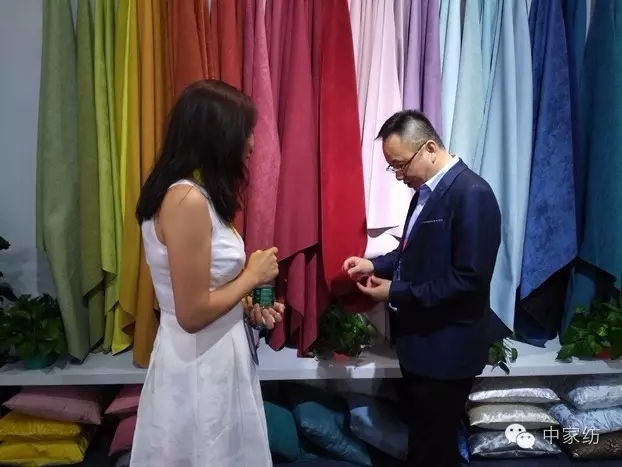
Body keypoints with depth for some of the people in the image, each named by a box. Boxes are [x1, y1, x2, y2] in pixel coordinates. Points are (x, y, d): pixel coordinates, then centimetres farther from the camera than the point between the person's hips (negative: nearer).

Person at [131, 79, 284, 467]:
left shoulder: (192, 193, 6)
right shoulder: (187, 200, -24)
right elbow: (192, 313, -24)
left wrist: (248, 308, 4)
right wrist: (252, 276, -12)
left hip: (213, 357, 9)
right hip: (201, 366, -9)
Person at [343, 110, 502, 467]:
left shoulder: (472, 194, -22)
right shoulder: (427, 190, 6)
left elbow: (469, 278, -25)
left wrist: (397, 293, -21)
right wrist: (376, 265, 1)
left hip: (447, 345, -8)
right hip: (422, 338, 9)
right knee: (422, 432, 24)